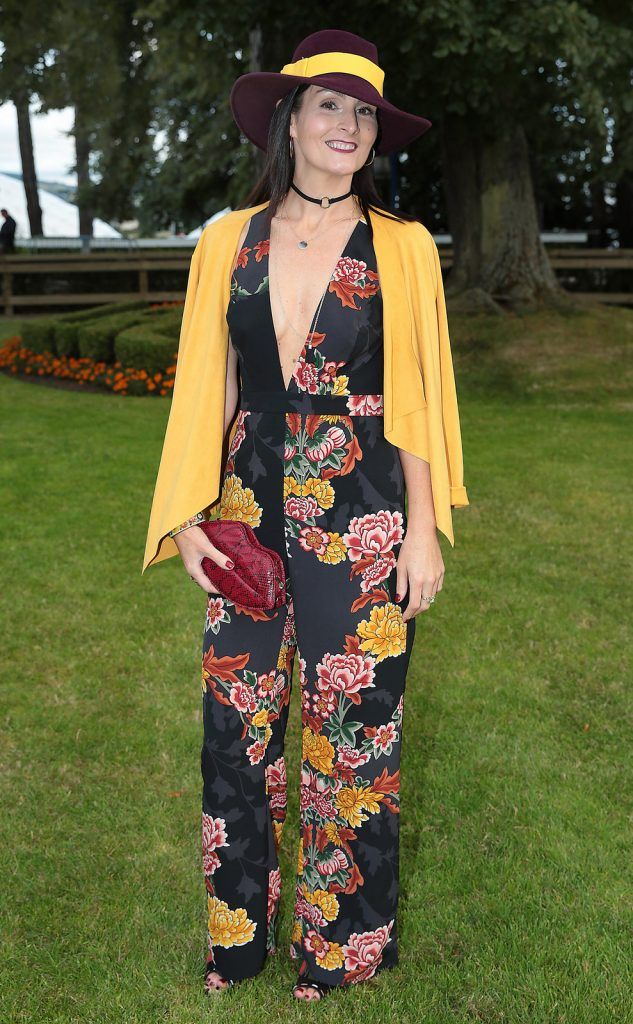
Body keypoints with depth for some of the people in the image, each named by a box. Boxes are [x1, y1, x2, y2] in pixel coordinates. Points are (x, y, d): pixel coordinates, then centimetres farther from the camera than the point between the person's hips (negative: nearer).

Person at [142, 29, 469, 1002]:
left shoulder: (402, 246, -1)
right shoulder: (228, 241, 5)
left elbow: (417, 398, -1)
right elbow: (207, 386, 7)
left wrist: (424, 531, -5)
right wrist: (190, 516, 1)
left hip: (361, 521, -2)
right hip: (250, 517, 3)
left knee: (351, 726, 6)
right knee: (237, 722, 10)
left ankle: (340, 942, 27)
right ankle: (237, 932, 31)